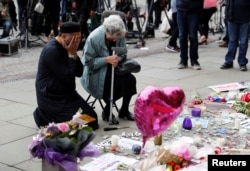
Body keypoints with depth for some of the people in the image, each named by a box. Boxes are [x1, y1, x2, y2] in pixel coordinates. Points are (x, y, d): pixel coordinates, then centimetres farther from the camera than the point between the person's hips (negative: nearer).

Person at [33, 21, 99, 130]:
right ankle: (44, 117, 3)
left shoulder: (66, 48, 6)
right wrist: (71, 54, -19)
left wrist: (74, 54, -11)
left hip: (66, 93, 9)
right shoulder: (52, 50, -22)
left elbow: (79, 72, 3)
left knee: (92, 117, 5)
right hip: (52, 97, -9)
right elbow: (68, 77, -25)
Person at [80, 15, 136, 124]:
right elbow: (88, 62, -18)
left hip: (113, 68, 5)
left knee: (130, 80, -18)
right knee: (118, 83, -27)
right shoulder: (93, 38, -23)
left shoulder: (119, 36, -11)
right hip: (96, 73, -5)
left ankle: (124, 111, 4)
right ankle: (107, 111, -1)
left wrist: (117, 59, -23)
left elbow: (123, 54, 1)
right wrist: (107, 59, -30)